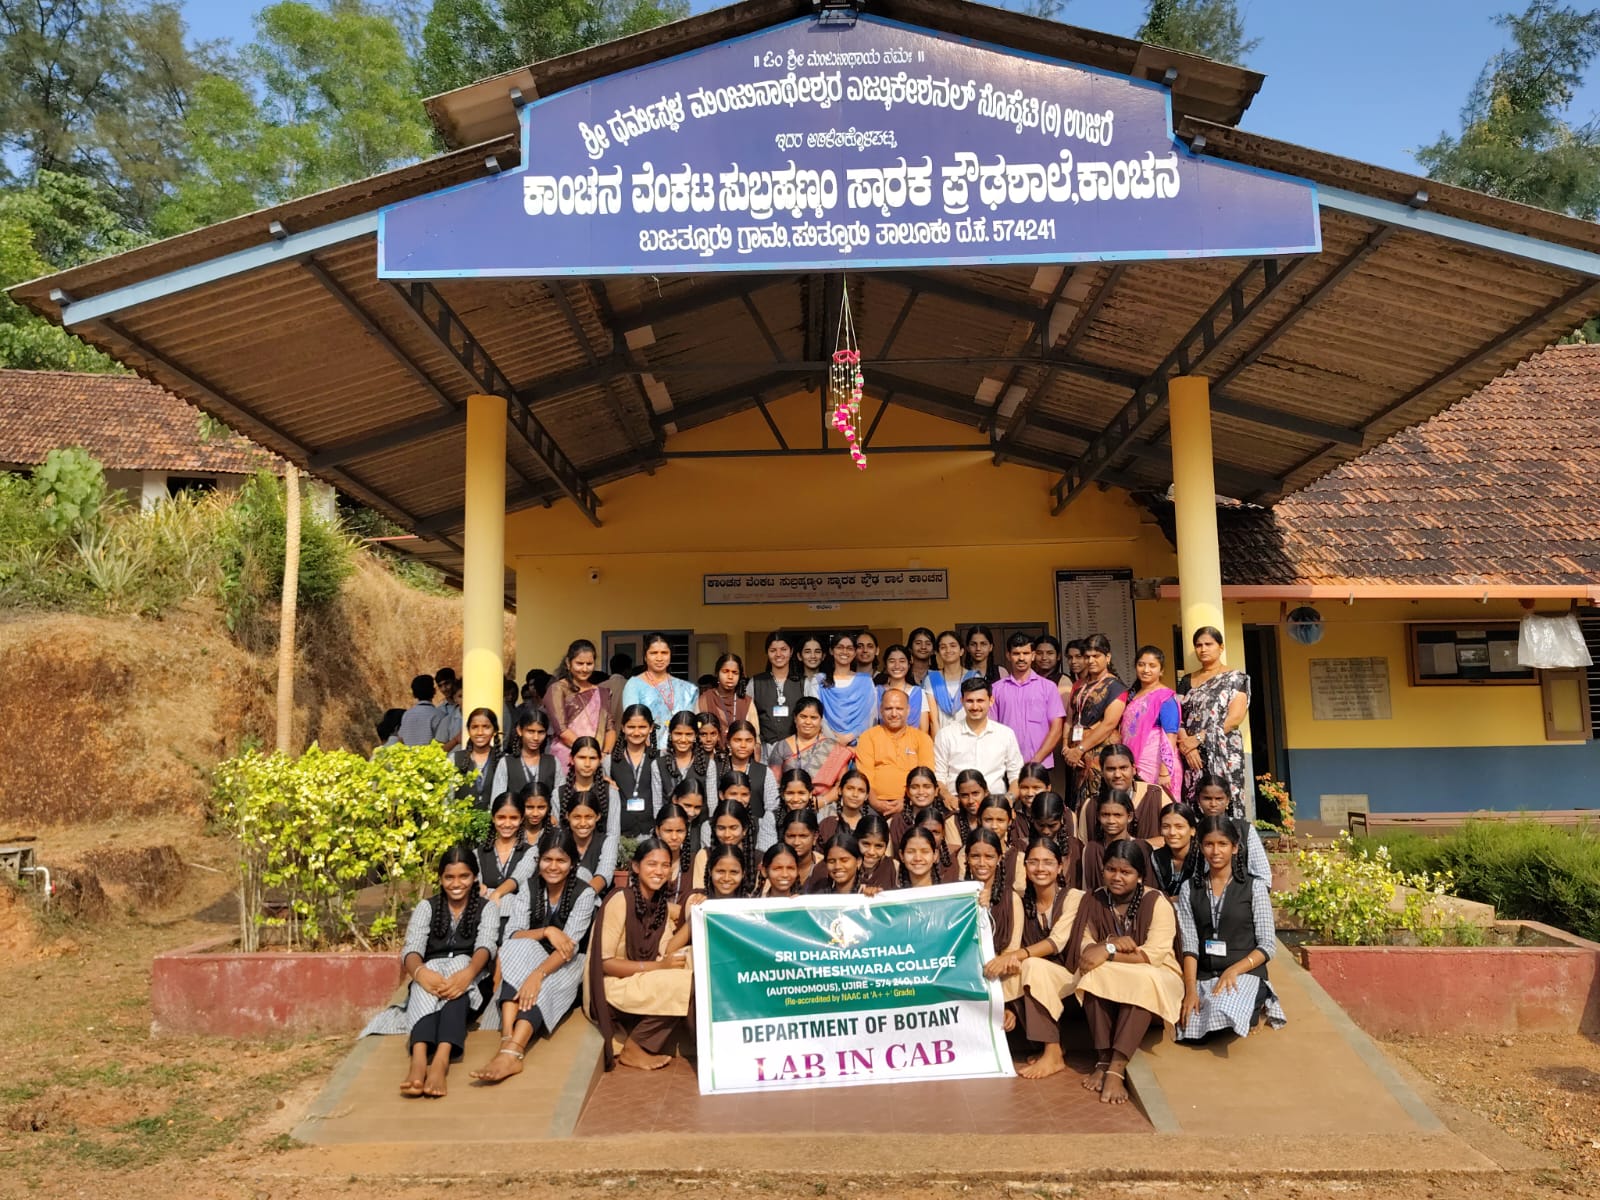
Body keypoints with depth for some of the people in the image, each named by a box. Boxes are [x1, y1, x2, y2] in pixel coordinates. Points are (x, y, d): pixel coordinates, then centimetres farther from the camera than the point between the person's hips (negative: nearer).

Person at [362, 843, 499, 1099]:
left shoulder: (487, 908, 8)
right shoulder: (426, 907, 11)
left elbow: (485, 947, -12)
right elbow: (411, 950, -7)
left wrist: (467, 973, -37)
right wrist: (420, 972, -34)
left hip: (470, 986, -1)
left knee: (459, 963, -35)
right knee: (433, 970, -34)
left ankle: (442, 1058, -57)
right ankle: (419, 1057, -58)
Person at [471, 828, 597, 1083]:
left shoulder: (584, 895, -11)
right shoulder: (528, 893, 0)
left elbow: (570, 945, -24)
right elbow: (510, 936, -13)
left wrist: (538, 974, -40)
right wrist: (547, 931, -30)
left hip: (568, 965, -3)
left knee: (542, 986, -36)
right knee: (519, 948, -31)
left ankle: (511, 1053, -54)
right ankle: (507, 1041, -47)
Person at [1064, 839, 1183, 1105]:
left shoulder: (1157, 902, -11)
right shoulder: (1093, 900, -1)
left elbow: (1153, 955, -20)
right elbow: (1083, 950, -4)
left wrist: (1108, 952, -21)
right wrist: (1113, 944, -23)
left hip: (1154, 978, -3)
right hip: (1105, 980, 3)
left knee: (1142, 982, -36)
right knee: (1094, 974, -30)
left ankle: (1117, 1069, -40)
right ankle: (1102, 1061, -30)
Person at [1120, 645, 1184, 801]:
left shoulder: (1166, 697, -8)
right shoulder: (1133, 696, 14)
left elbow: (1170, 737, -14)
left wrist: (1164, 772, -21)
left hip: (1156, 766, -7)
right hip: (1133, 766, 7)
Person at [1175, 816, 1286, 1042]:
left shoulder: (1254, 887, 3)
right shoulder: (1189, 889, 9)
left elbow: (1268, 945, -2)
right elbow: (1189, 946, 1)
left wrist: (1233, 971, -17)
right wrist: (1190, 990, -12)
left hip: (1246, 972, -2)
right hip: (1204, 975, 2)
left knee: (1223, 1015, -32)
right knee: (1191, 1030, -24)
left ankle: (1255, 1006, 2)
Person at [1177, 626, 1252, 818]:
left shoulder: (1236, 678, 3)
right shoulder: (1186, 681, 16)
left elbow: (1235, 718, -8)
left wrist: (1198, 739, -12)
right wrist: (1186, 744, -11)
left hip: (1223, 755, -4)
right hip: (1191, 757, 4)